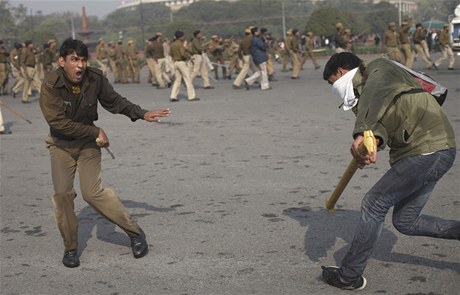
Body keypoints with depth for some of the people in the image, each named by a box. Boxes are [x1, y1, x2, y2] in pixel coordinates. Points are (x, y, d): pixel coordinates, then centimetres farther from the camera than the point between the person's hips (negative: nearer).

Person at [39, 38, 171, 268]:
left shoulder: (95, 78, -14)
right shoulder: (50, 85, -22)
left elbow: (114, 102, 2)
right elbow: (57, 122, -25)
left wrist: (142, 114, -8)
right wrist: (96, 132, -22)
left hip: (88, 142, 0)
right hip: (61, 144, 0)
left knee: (93, 193, -11)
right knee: (62, 193, -11)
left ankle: (134, 232, 4)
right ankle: (70, 248, 7)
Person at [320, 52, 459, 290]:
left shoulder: (379, 69, -9)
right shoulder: (365, 92, 25)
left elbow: (376, 95, -30)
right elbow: (379, 123, 10)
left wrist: (362, 133, -45)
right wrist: (373, 139, -8)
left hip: (427, 150, -10)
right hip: (432, 151, 10)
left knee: (374, 204, -5)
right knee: (405, 222, 14)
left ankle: (349, 276, 5)